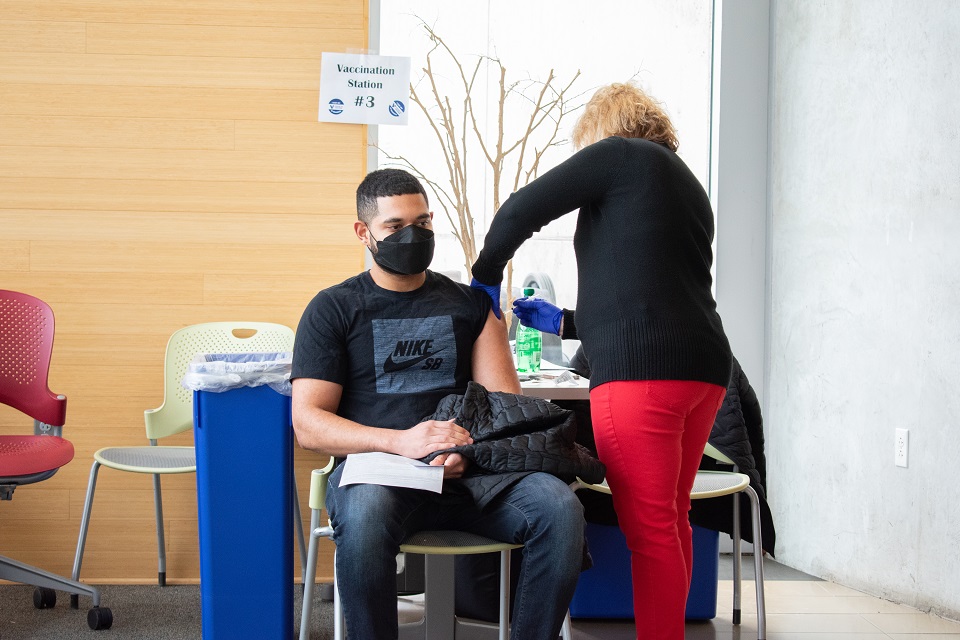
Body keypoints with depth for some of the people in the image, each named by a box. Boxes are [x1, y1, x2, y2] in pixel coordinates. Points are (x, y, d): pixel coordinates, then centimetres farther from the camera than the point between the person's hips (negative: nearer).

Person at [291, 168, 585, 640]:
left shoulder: (471, 303, 19)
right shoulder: (333, 309, 11)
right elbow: (308, 424, 0)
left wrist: (470, 444, -16)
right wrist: (400, 440, -17)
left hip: (468, 473, 3)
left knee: (559, 508, -27)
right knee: (364, 515, -39)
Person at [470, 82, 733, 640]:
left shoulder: (620, 153, 4)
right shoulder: (688, 185, 27)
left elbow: (521, 211, -2)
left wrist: (486, 278, 15)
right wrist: (565, 322, 35)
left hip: (641, 368, -9)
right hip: (703, 365, 9)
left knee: (650, 531, -7)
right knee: (672, 521, 14)